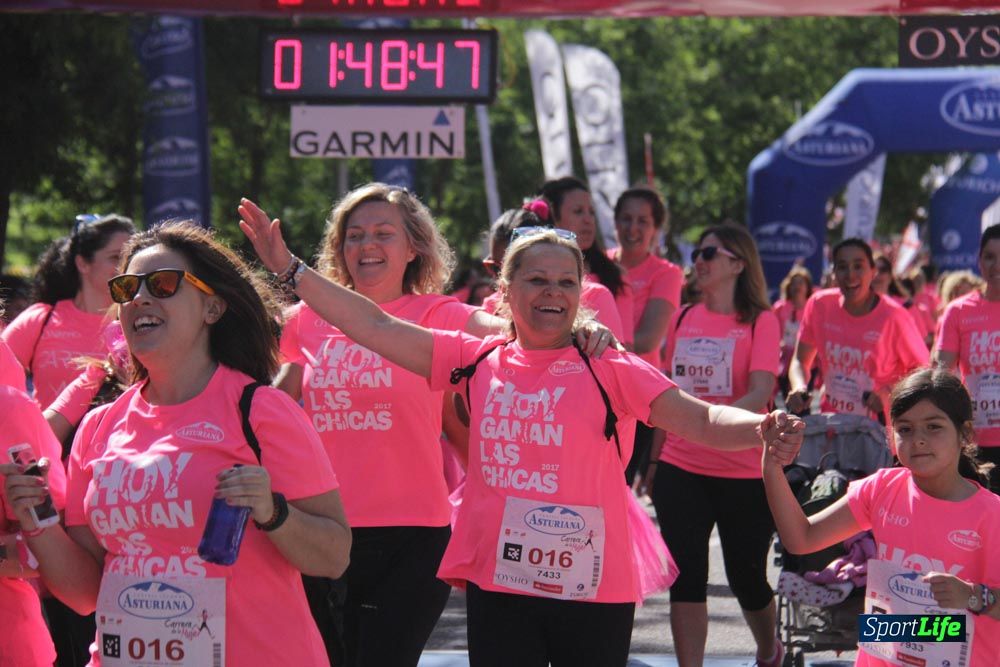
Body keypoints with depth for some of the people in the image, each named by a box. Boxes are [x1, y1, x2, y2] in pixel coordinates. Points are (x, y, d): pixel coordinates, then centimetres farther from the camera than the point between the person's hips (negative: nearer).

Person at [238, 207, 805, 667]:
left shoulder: (609, 369, -4)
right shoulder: (479, 361, 5)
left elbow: (699, 420, -14)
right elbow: (376, 327, 4)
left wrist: (759, 429, -35)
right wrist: (290, 268, 0)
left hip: (595, 587, -2)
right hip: (500, 585, 2)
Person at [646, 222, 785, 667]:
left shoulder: (760, 322, -5)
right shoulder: (682, 319, 8)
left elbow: (761, 393, -18)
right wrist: (655, 458, 15)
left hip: (743, 471, -3)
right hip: (681, 469, 3)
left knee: (746, 577, 8)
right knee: (686, 577, -4)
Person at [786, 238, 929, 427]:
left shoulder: (894, 316, -11)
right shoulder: (819, 305, -1)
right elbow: (800, 360, 7)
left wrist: (889, 392, -21)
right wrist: (799, 388, -14)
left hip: (880, 424, -3)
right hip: (829, 423, 3)